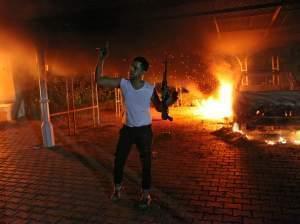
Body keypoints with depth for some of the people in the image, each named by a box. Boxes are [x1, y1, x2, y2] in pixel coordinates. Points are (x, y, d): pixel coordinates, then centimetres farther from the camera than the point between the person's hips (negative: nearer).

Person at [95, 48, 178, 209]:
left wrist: (171, 100, -18)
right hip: (127, 128, 2)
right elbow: (99, 80, -10)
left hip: (144, 129, -2)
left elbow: (159, 107, 1)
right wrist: (101, 60, -19)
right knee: (118, 160, 11)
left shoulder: (150, 89, -12)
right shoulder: (123, 83, -9)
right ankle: (117, 188, 37)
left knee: (146, 163, 6)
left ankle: (146, 194, 26)